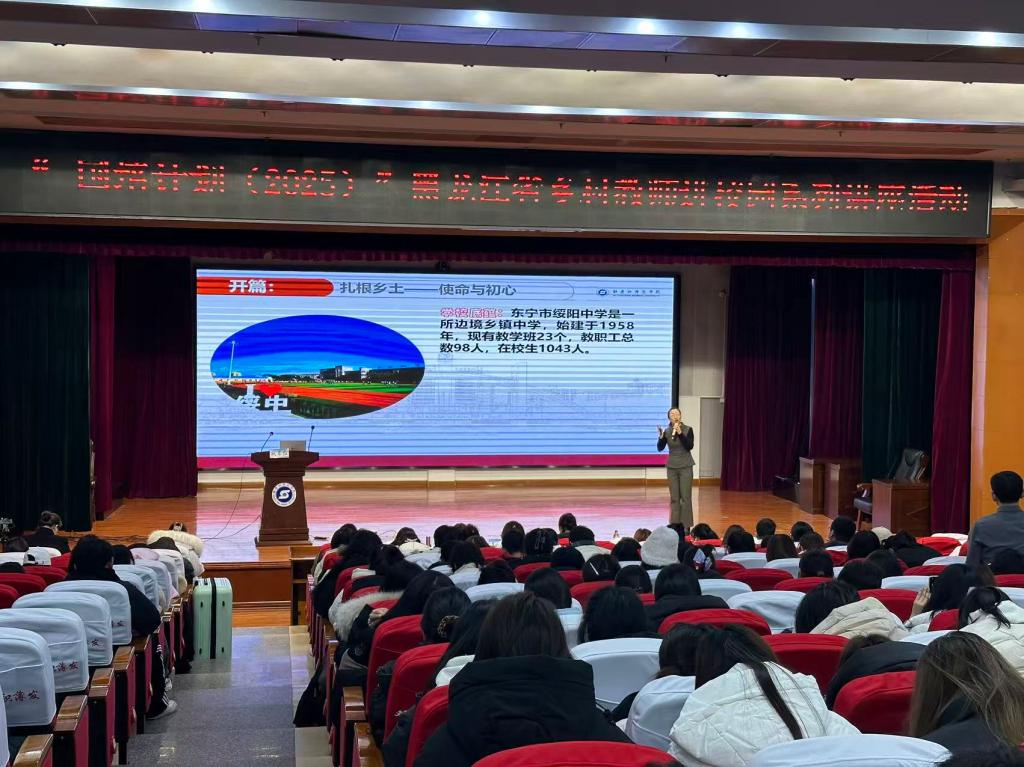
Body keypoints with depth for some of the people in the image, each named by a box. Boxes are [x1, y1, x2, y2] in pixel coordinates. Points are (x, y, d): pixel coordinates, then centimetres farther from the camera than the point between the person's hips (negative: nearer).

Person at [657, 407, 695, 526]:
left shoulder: (688, 430, -5)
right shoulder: (666, 431, 1)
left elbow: (690, 446, -15)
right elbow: (660, 448, -2)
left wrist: (680, 433, -23)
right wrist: (661, 437, -18)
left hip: (685, 466, -2)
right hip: (671, 466, 2)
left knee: (685, 497, -4)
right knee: (674, 497, 4)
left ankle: (686, 525, 1)